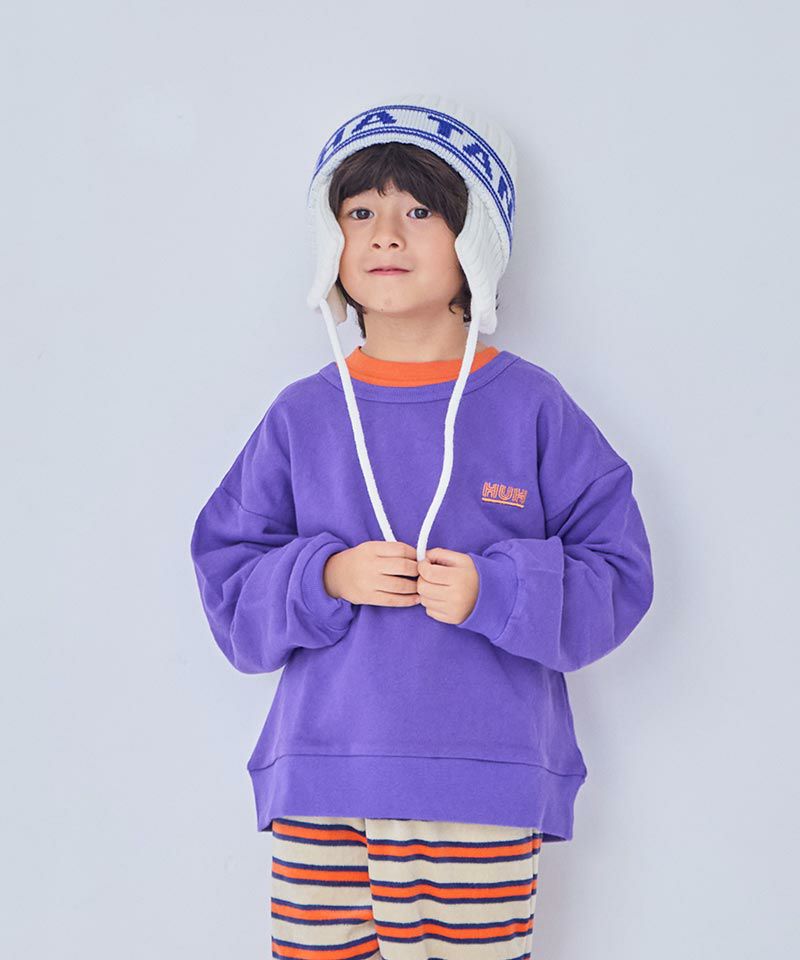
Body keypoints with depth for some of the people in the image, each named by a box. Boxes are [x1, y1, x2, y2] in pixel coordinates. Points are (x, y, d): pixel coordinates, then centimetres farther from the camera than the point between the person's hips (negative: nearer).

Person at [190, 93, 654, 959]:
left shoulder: (531, 408, 2)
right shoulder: (303, 417, 7)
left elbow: (616, 576, 2)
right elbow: (227, 582, 9)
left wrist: (494, 590, -14)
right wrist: (325, 577, -9)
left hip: (484, 792, -1)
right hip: (321, 789, 2)